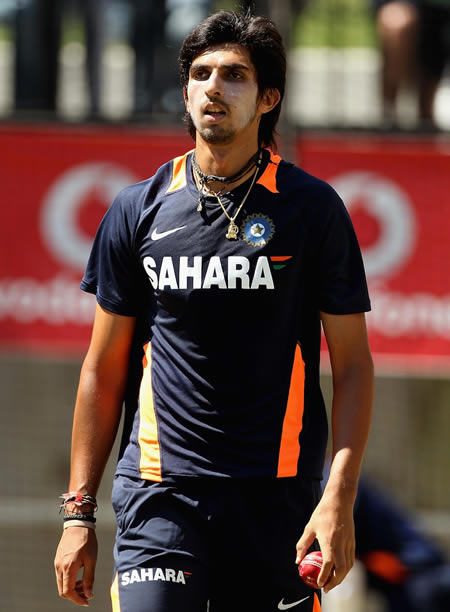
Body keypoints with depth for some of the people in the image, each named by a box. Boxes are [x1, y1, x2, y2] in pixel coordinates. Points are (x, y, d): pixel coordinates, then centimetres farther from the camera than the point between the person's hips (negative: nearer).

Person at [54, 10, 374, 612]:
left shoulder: (312, 208, 2)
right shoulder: (137, 211, 7)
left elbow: (353, 363, 3)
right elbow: (104, 368, 13)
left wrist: (340, 499, -9)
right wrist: (79, 512, 9)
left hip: (278, 495, 0)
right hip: (160, 493, 1)